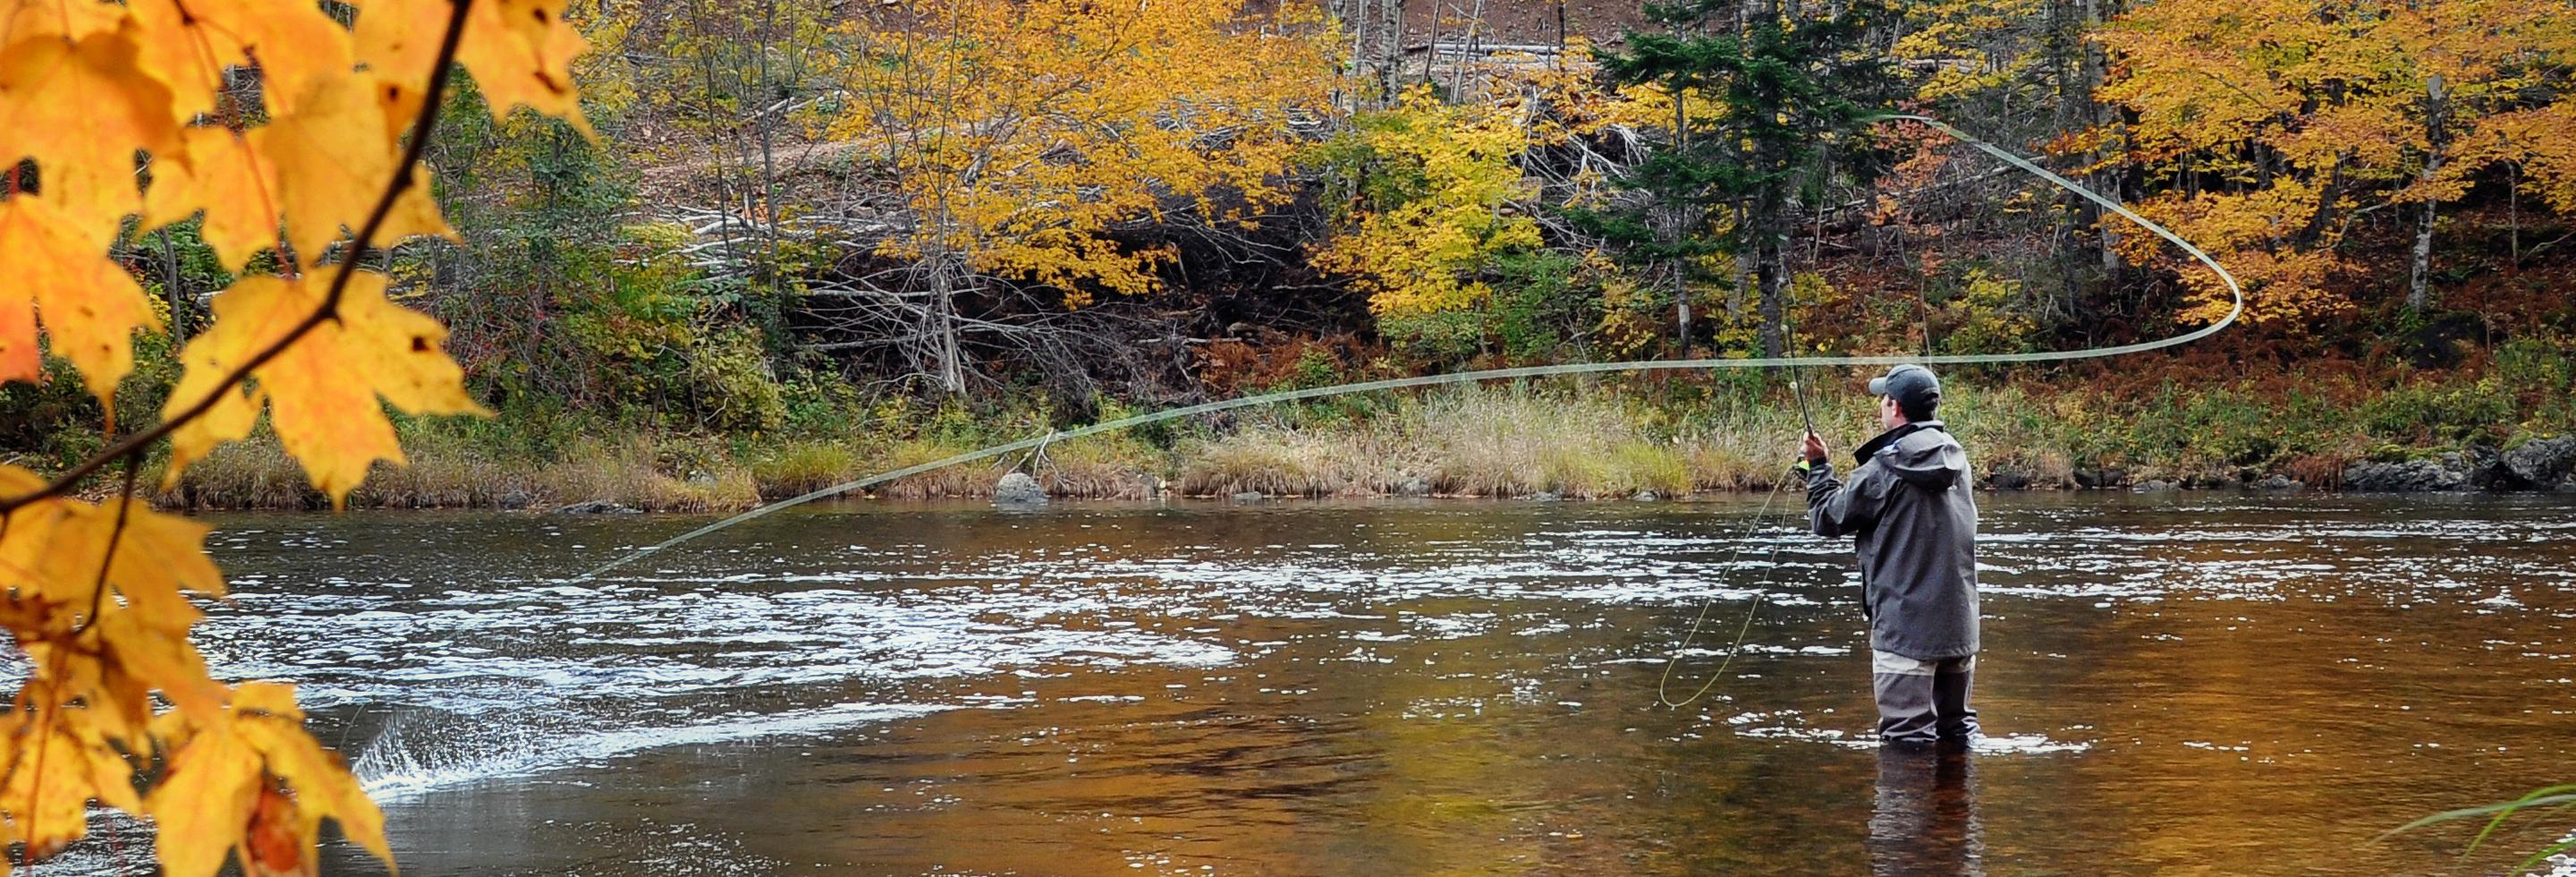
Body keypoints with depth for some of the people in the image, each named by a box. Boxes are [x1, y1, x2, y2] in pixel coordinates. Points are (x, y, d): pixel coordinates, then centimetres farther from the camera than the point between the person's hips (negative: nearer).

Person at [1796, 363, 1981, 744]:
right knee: (1958, 729, 16)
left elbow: (1828, 518, -3)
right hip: (1959, 623, 7)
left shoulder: (1885, 469, -15)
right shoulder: (1957, 460, 7)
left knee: (1907, 737, -4)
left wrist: (1818, 466, 12)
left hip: (1905, 626, -7)